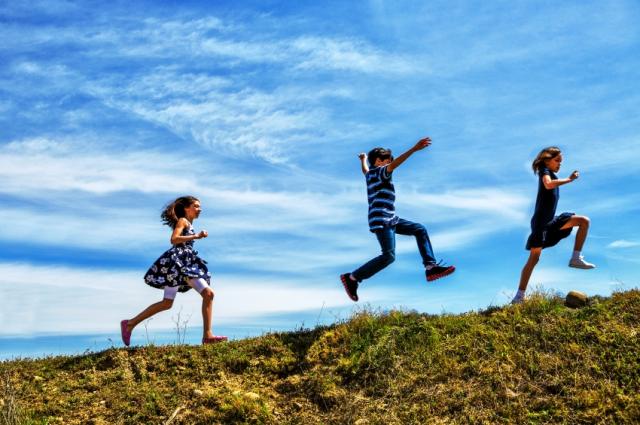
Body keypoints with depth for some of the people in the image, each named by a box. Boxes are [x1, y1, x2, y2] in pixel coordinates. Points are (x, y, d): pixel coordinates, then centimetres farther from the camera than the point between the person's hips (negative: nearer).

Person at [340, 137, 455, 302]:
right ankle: (352, 278, -8)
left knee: (420, 230, 7)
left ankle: (431, 267, -3)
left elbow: (364, 169, 44)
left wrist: (363, 159, 67)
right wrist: (414, 149, -34)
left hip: (390, 220, 10)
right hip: (381, 220, -10)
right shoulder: (380, 172, -4)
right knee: (389, 256, -16)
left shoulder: (370, 174, 20)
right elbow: (395, 163, -23)